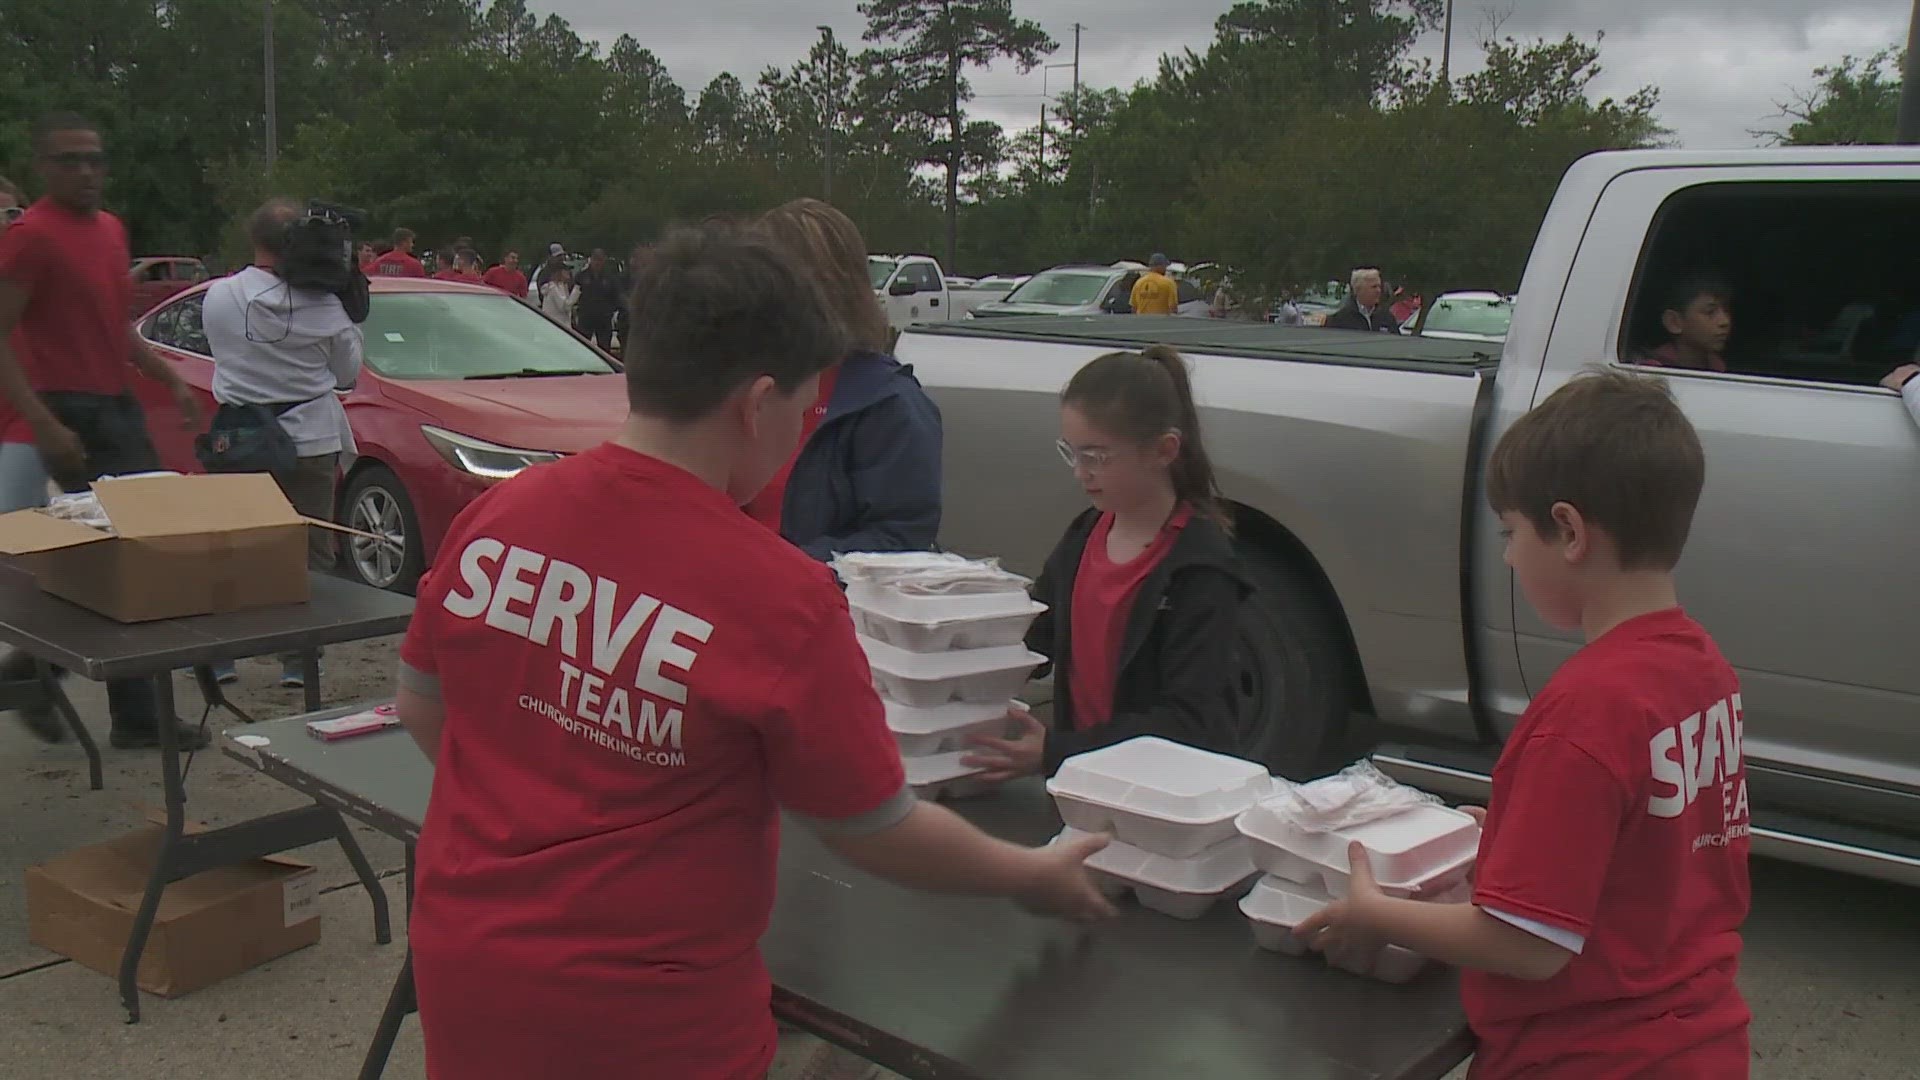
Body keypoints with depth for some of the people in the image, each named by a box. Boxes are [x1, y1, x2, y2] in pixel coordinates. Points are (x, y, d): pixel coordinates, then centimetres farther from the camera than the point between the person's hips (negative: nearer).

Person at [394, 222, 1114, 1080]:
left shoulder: (493, 516, -9)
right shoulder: (782, 599, -23)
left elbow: (419, 705, 6)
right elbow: (878, 832, -12)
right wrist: (1036, 875, 3)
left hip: (462, 973, 5)